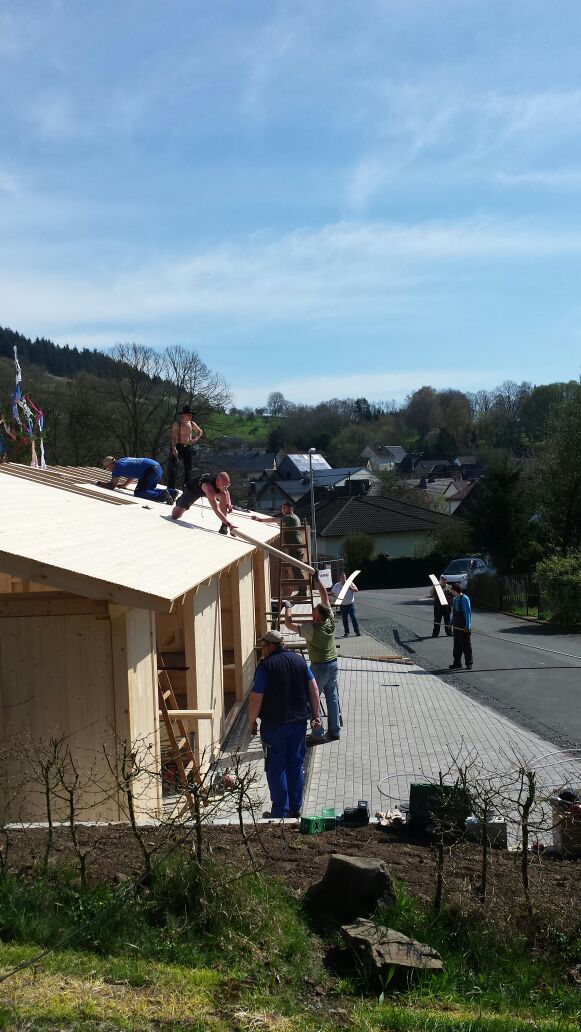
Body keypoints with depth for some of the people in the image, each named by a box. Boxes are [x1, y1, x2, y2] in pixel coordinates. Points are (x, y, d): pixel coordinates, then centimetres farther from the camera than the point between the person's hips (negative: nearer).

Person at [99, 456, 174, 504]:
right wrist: (125, 485, 36)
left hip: (151, 470, -9)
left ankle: (162, 495, -26)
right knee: (149, 490, 23)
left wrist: (101, 483, 18)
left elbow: (112, 486, 3)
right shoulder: (123, 461, 25)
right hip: (158, 468, 9)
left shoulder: (117, 467, -2)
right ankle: (171, 492, 7)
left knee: (138, 493, -13)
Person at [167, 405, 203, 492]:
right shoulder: (177, 424, -10)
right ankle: (170, 488, -9)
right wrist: (174, 448, -29)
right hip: (178, 447, -5)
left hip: (189, 448, 5)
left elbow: (200, 432, 23)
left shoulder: (192, 424, 6)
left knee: (188, 469, 9)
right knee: (173, 468, -11)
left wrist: (196, 439, 3)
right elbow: (173, 437, -18)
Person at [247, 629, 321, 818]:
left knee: (276, 768, 4)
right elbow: (313, 689, 5)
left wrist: (251, 722, -2)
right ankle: (296, 808, 21)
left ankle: (280, 812, 8)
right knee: (296, 765, 14)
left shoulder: (266, 665, -13)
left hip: (274, 725, -5)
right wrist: (316, 715, 12)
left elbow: (256, 698, -14)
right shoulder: (300, 660, 4)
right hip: (299, 722, 5)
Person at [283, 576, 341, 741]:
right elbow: (325, 596, 5)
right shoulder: (330, 620, -7)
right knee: (332, 698, 12)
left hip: (319, 666, -7)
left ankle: (318, 732, 5)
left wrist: (287, 607, -2)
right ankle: (335, 732, 17)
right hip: (333, 663, 7)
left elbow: (289, 624, -16)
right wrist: (317, 580, 11)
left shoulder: (311, 628, -23)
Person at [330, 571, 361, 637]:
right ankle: (346, 632, 14)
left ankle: (357, 631, 3)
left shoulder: (350, 583, 2)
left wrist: (351, 588, -18)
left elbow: (356, 590, 1)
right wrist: (335, 596, -8)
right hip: (342, 605, 1)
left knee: (353, 617, -4)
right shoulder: (336, 585, 3)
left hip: (350, 604, -1)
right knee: (344, 619, 5)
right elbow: (332, 593, 12)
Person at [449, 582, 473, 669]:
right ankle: (457, 663, 16)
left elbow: (468, 612, -17)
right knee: (457, 645, 10)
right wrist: (452, 622, 14)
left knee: (466, 646, 2)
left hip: (464, 627, -8)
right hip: (456, 626, 8)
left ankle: (469, 663, 11)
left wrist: (468, 626, -19)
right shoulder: (455, 599, 9)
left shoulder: (464, 599, -16)